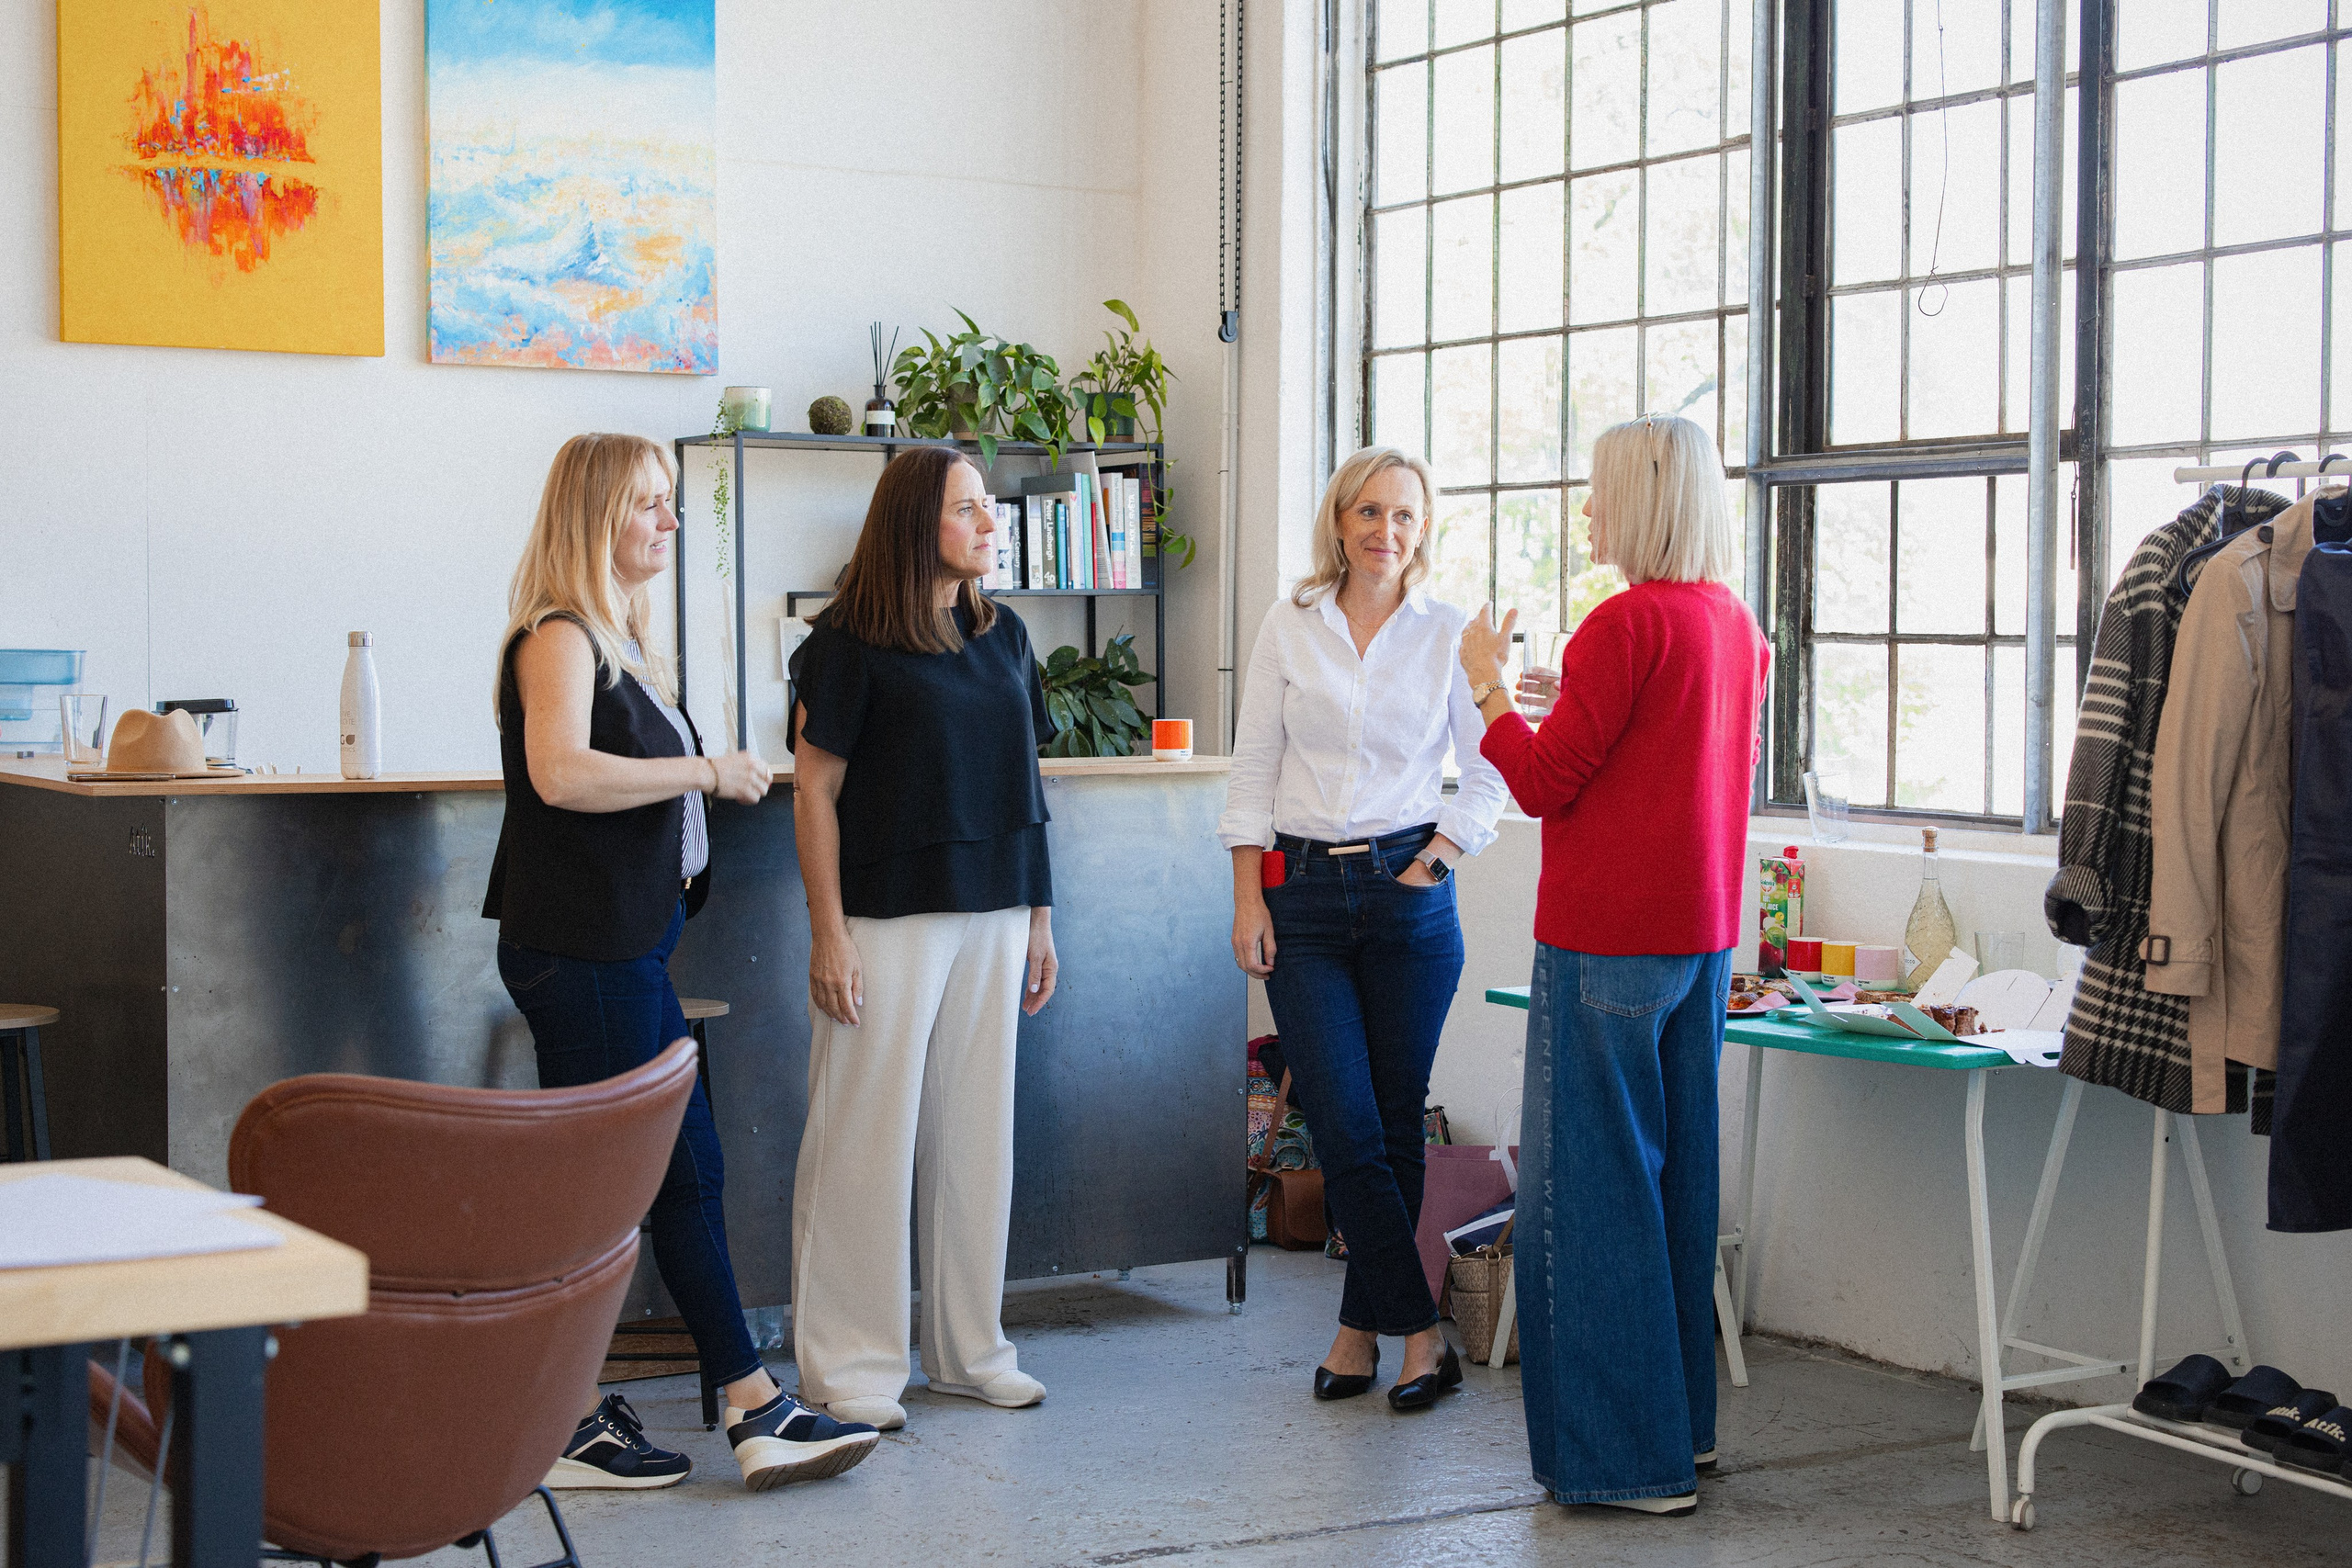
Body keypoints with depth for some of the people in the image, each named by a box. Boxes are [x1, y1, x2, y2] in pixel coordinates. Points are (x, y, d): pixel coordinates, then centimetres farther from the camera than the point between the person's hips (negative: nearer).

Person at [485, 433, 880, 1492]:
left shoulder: (620, 642, 18)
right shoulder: (559, 638, -12)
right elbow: (562, 773, -29)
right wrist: (706, 771, -22)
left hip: (629, 944, 10)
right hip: (579, 949, -10)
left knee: (688, 1173, 10)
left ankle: (757, 1412, 15)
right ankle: (566, 1431, 5)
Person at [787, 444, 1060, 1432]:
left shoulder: (1002, 636, 12)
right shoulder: (852, 640, -6)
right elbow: (815, 791, -8)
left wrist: (1038, 917, 14)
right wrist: (827, 933, -13)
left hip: (992, 919, 6)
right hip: (888, 916, -6)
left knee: (975, 1130, 10)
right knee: (866, 1137, -2)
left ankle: (969, 1348, 21)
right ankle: (851, 1367, 7)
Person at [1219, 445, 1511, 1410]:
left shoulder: (1447, 634, 3)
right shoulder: (1290, 626, 5)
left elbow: (1489, 774, 6)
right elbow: (1252, 769, 5)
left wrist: (1433, 861, -5)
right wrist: (1248, 898, -1)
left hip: (1408, 890, 0)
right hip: (1303, 893, 0)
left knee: (1395, 1122, 4)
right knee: (1343, 1127, -7)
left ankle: (1363, 1326, 17)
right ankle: (1421, 1337, 1)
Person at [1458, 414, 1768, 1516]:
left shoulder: (1627, 625, -16)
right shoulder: (1736, 627, 9)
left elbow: (1543, 784, -12)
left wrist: (1486, 679, 1)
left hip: (1608, 941, -8)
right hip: (1702, 932, 9)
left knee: (1594, 1183, -1)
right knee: (1676, 1170, 16)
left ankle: (1623, 1455, 3)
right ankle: (1682, 1419, 25)